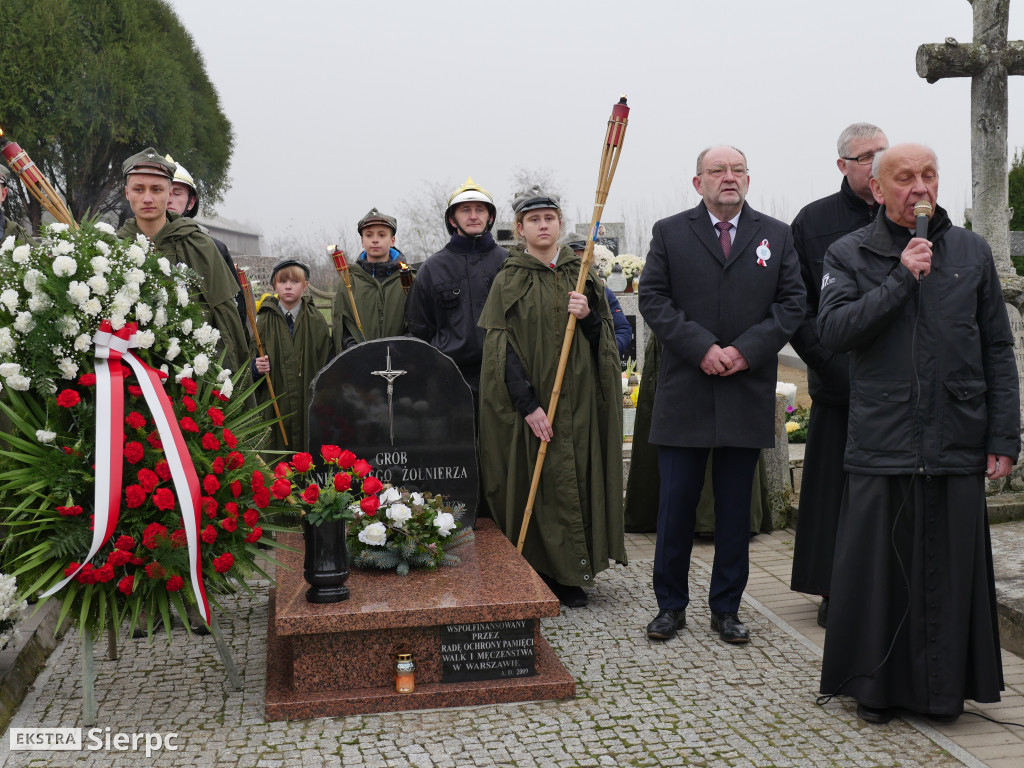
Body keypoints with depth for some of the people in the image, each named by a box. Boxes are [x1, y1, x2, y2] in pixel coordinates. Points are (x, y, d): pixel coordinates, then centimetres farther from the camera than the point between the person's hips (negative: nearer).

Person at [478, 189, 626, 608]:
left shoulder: (582, 276, 10)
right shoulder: (507, 282, 1)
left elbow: (605, 337, 10)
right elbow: (501, 349, -6)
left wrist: (588, 317, -13)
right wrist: (528, 404, -15)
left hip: (579, 400, 3)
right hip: (529, 399, -3)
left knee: (576, 480, 3)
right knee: (536, 484, -1)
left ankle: (569, 575, 13)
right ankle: (536, 573, 12)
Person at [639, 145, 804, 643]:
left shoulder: (776, 236, 10)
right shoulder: (669, 233, 6)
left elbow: (792, 303, 4)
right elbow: (653, 299, -2)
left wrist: (746, 350, -11)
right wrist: (702, 347, -13)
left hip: (747, 393, 1)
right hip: (684, 393, -1)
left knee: (735, 509, 9)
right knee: (676, 505, 3)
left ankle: (726, 609, 21)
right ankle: (671, 605, 18)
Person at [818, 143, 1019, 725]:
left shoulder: (973, 252, 10)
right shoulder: (850, 256, 5)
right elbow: (834, 331, -10)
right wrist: (902, 278, -14)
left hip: (958, 447, 2)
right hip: (881, 446, -1)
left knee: (951, 570, 7)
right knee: (879, 568, 5)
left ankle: (943, 688, 24)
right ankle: (876, 687, 22)